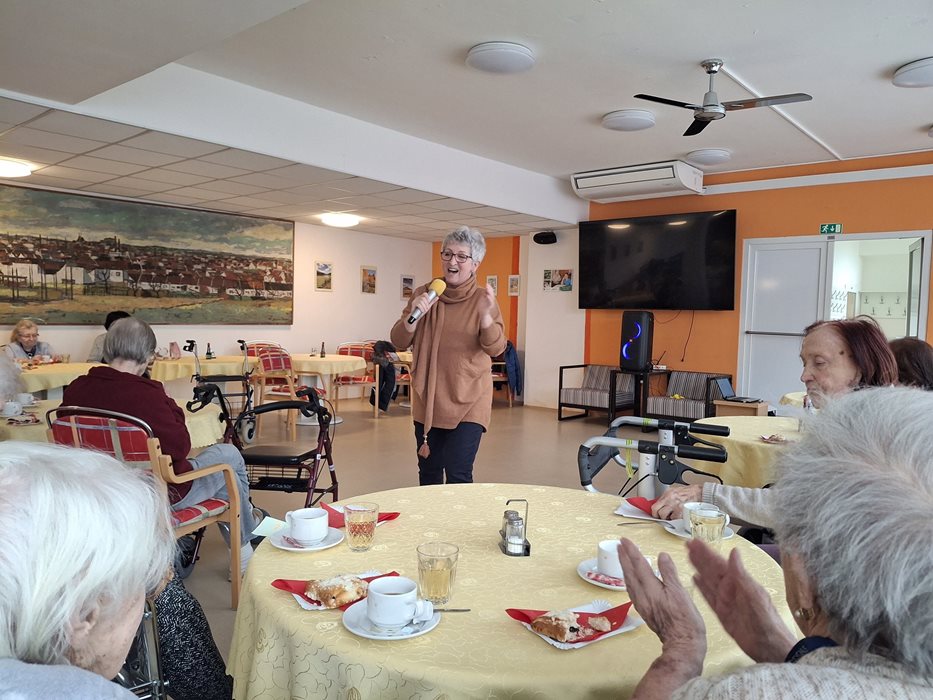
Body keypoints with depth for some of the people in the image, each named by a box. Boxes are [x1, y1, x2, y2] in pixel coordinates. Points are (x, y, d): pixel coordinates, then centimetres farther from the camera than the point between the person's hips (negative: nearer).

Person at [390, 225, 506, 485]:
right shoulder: (424, 295, 2)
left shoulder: (483, 300, -4)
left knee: (458, 474, -8)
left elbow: (496, 348, -14)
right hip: (428, 400, 3)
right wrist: (413, 315, -20)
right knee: (428, 473, 15)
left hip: (468, 401, -3)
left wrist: (486, 315, -31)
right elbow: (399, 342, -1)